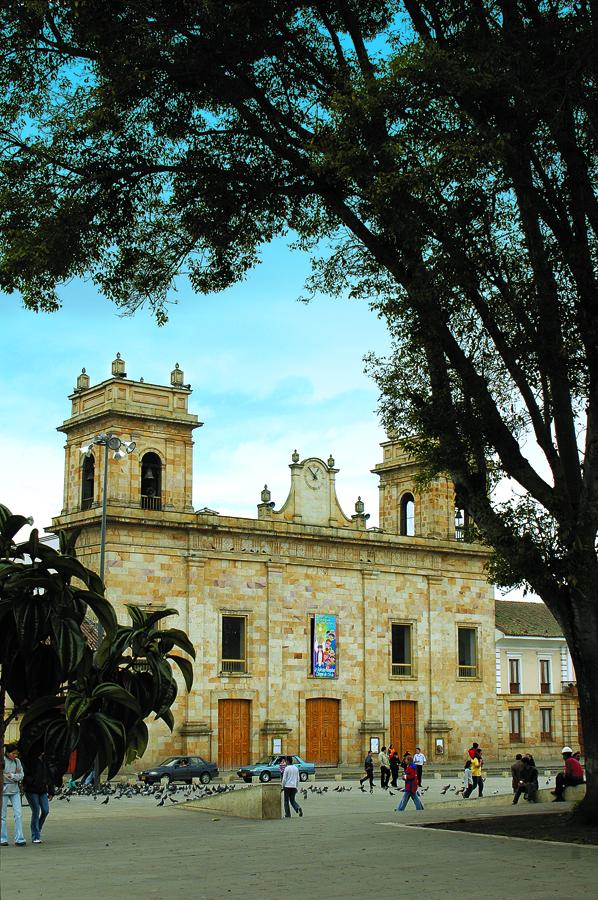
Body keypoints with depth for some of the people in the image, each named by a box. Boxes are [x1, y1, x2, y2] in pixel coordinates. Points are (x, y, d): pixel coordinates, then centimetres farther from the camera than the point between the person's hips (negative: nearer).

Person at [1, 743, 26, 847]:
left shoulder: (17, 761, 6)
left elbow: (21, 776, 1)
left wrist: (11, 775, -13)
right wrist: (15, 775, -12)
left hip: (15, 790, 4)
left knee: (18, 814, -3)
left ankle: (19, 839, -1)